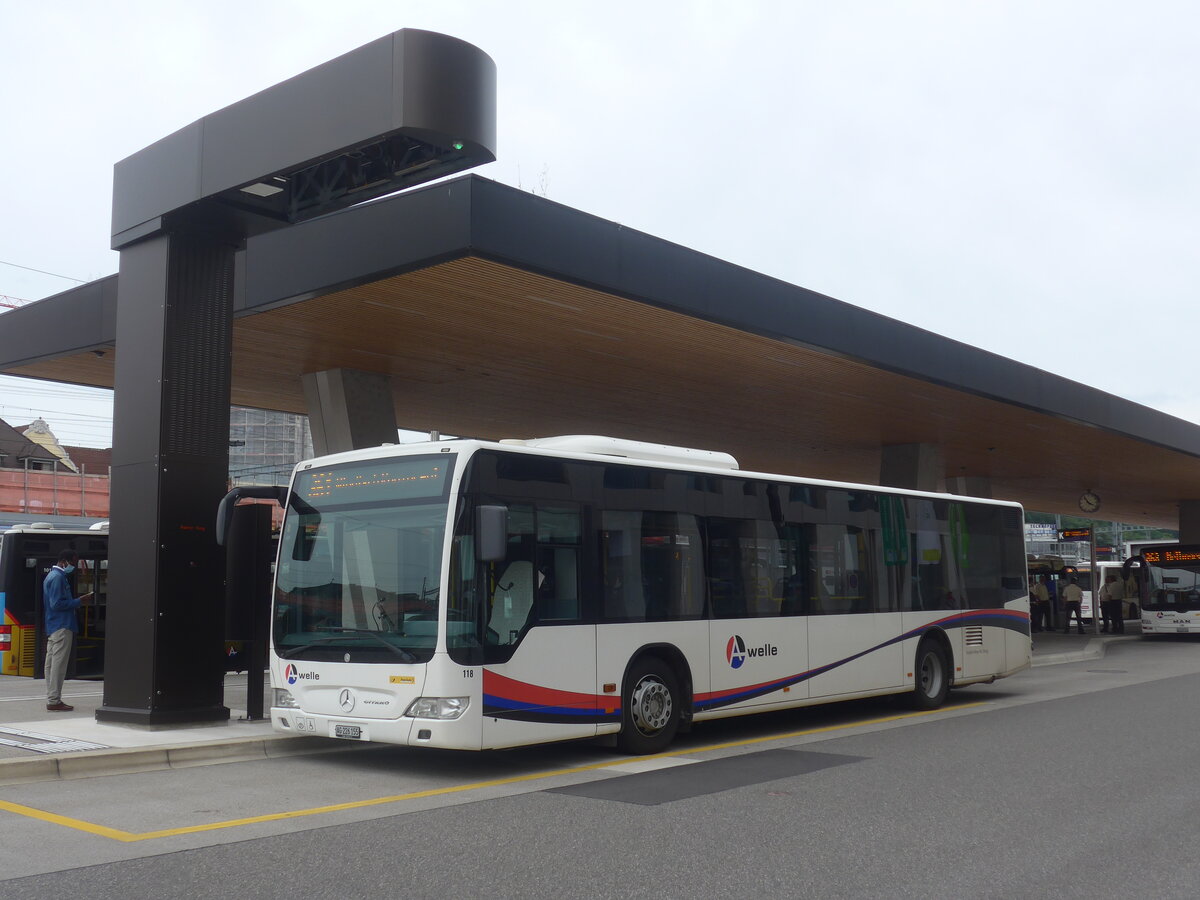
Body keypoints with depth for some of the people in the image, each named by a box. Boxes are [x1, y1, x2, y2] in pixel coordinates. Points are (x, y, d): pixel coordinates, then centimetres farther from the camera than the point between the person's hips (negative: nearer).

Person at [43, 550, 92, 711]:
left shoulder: (52, 575, 19)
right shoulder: (58, 577, -13)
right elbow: (57, 604, -20)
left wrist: (77, 601, 13)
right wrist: (79, 602, -13)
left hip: (52, 628, 11)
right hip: (62, 627, -11)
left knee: (51, 664, 11)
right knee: (59, 664, -8)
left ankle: (52, 699, 15)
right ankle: (54, 701, -7)